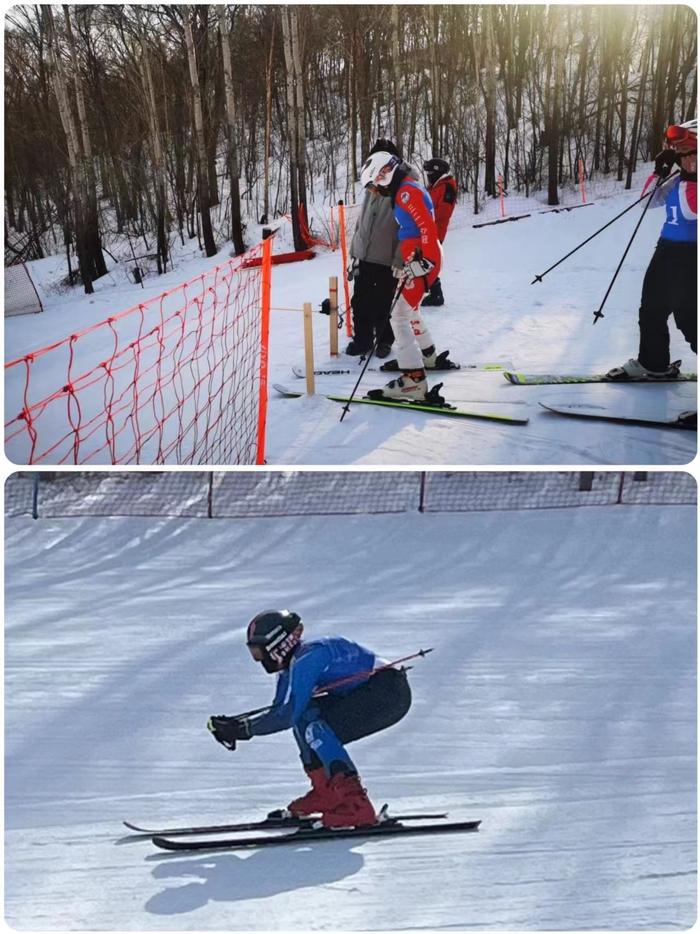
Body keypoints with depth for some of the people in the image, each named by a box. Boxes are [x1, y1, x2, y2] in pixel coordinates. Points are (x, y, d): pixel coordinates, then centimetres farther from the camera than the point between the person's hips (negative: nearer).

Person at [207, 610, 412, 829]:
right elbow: (279, 711, 11)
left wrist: (244, 728, -16)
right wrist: (234, 724, 0)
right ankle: (326, 793, 11)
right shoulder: (291, 665, 10)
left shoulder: (307, 658, -20)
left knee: (317, 730, -18)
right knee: (304, 716, 8)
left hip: (391, 692, -10)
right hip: (366, 693, 10)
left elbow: (288, 714, -24)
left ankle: (355, 806, -21)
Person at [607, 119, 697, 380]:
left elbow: (691, 211, -26)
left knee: (686, 315, -6)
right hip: (668, 250, 8)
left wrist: (689, 177, -20)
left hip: (690, 254, -8)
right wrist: (659, 171, -1)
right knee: (651, 308, 12)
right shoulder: (681, 181, 10)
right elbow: (649, 201, 12)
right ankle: (653, 363, 23)